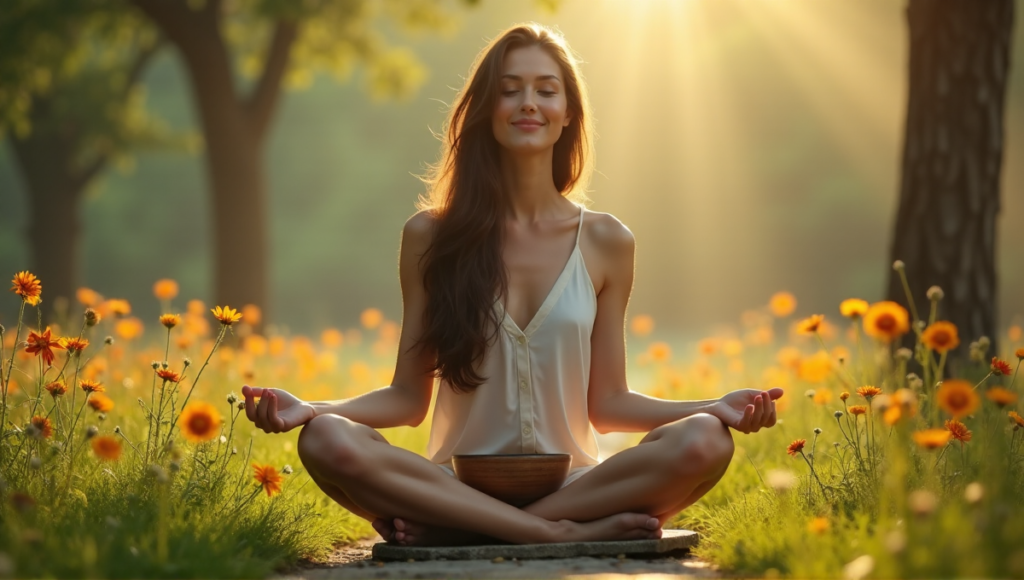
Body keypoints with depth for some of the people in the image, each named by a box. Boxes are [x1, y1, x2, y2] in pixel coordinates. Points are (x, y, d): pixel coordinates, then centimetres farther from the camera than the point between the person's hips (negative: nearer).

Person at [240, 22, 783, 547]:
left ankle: (441, 525, -25)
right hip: (459, 484, -1)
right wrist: (310, 408, -12)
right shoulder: (429, 235, 5)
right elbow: (408, 397, 5)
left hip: (573, 482, 1)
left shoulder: (604, 242, 7)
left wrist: (716, 406, -7)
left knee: (705, 442, -28)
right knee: (326, 441, -30)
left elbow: (606, 403, 9)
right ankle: (569, 531, -31)